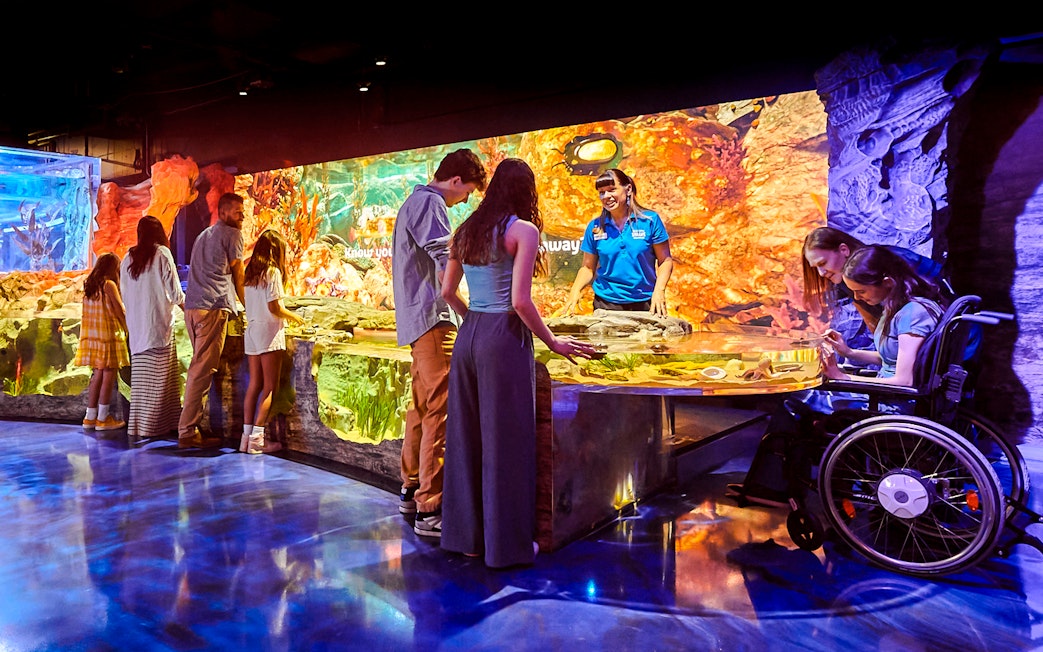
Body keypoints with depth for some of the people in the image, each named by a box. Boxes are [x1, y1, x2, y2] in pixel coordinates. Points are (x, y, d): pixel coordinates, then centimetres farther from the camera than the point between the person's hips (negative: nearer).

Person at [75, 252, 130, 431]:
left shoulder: (88, 285, 11)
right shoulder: (109, 285, -10)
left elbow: (90, 311, 12)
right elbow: (120, 311, -9)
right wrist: (127, 328, 5)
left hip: (92, 334, 7)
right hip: (108, 334, -7)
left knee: (98, 373, 12)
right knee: (109, 374, -2)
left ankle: (90, 417, 15)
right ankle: (103, 419, 0)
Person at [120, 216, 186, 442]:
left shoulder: (128, 258, 10)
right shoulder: (162, 253, -4)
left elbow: (124, 292, 13)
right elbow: (175, 292, -5)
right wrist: (188, 307, 13)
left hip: (136, 325, 5)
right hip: (159, 322, -5)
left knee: (140, 377, 8)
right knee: (159, 377, 0)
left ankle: (137, 426, 11)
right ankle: (150, 427, 1)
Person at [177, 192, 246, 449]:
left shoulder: (204, 235, 28)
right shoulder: (232, 234, 3)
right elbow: (238, 275, 5)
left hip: (191, 307, 9)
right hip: (213, 307, -9)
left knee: (199, 367, 12)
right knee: (203, 370, -9)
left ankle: (193, 425, 12)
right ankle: (188, 432, -9)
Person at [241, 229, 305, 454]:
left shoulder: (250, 272, 11)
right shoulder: (273, 271, -10)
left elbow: (253, 305, 9)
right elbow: (274, 307, -15)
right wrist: (293, 317, 1)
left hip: (251, 331, 7)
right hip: (269, 333, -7)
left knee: (254, 385, 10)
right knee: (270, 387, -3)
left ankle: (247, 435, 12)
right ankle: (257, 438, -6)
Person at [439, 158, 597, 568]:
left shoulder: (465, 231, 11)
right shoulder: (523, 230, -8)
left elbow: (447, 292, 16)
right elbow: (520, 302, -15)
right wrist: (554, 343, -4)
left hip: (468, 337, 7)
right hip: (504, 339, -7)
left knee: (467, 436, 14)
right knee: (505, 441, 3)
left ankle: (465, 534, 26)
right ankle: (507, 543, 15)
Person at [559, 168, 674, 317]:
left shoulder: (650, 220, -2)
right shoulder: (595, 226, 3)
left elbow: (665, 260, -1)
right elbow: (588, 267, 6)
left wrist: (659, 291, -16)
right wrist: (575, 291, -11)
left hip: (645, 304, -1)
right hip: (605, 304, 1)